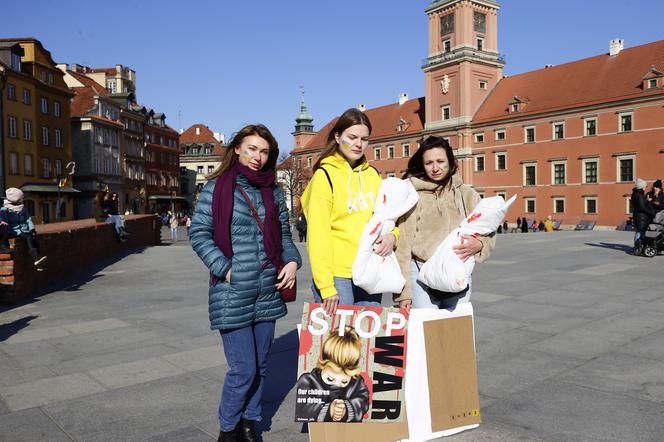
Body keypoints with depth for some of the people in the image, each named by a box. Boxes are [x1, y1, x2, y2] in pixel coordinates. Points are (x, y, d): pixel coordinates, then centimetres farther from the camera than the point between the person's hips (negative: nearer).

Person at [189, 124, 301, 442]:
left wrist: (292, 261, -2)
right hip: (232, 294, -5)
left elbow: (283, 234, 16)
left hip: (268, 292, 5)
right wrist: (224, 268, -13)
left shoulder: (272, 191, 10)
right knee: (243, 370, -2)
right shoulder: (217, 187, -4)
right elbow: (199, 233, -6)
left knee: (260, 365, 14)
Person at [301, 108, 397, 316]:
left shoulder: (373, 174, 12)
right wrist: (326, 286, -16)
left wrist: (392, 236, -4)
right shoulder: (325, 176, -5)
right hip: (338, 276, -5)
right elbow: (317, 234, -10)